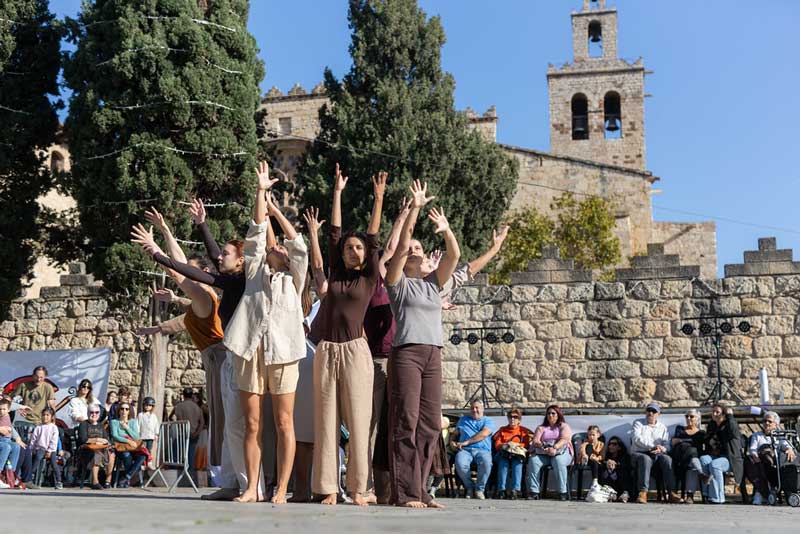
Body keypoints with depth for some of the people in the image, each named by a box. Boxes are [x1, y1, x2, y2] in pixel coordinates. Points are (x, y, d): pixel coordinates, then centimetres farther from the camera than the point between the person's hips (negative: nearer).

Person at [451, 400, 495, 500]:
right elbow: (455, 434, 32)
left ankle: (479, 489, -14)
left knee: (486, 463, -38)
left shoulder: (488, 421, 16)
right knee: (460, 464, -34)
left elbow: (484, 434, -3)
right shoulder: (463, 420, 30)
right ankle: (469, 487, -9)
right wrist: (452, 441, 6)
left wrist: (466, 442, -10)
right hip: (465, 450, 2)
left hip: (482, 450, -2)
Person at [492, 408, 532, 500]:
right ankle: (501, 489, -42)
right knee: (503, 461, -36)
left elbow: (526, 444, 7)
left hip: (518, 454, -1)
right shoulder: (502, 430, 24)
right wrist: (504, 446, -7)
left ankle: (515, 490, -45)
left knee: (517, 462, -37)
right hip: (503, 454, 1)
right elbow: (497, 444, 13)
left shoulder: (524, 430, 20)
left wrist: (518, 445, -10)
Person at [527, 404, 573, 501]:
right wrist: (542, 446, -18)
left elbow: (564, 439, -8)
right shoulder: (541, 428, 21)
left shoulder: (564, 426, 12)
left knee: (558, 460, -38)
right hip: (543, 454, 3)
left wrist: (554, 448, -27)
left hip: (562, 452, -3)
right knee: (533, 460, -29)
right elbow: (535, 441, 6)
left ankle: (563, 492, -35)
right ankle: (533, 492, -33)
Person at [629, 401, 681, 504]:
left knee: (667, 459, -31)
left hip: (657, 454, 2)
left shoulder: (662, 427, 23)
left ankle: (671, 492, -39)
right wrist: (653, 446, -14)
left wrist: (661, 449, -15)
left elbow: (667, 445, 10)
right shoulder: (638, 423, 15)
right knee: (646, 459, -38)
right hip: (639, 453, -2)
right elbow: (636, 438, -5)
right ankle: (643, 492, -47)